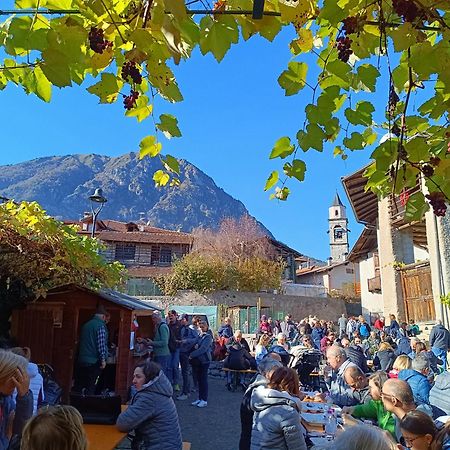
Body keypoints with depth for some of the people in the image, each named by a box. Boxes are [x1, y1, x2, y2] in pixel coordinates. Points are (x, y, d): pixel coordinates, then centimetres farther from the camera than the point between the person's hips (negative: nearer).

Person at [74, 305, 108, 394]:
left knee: (78, 386, 13)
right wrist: (103, 359, -14)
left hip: (81, 360, 7)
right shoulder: (101, 325, -11)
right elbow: (101, 343, -18)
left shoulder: (86, 324, 13)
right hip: (94, 361, -7)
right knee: (91, 388, -3)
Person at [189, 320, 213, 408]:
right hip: (196, 361, 6)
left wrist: (192, 355, -17)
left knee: (203, 379, -1)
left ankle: (204, 400, 7)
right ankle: (200, 398, 20)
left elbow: (203, 349, -17)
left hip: (204, 361, -6)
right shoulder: (198, 336, 11)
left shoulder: (208, 337, -8)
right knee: (198, 380, 11)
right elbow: (193, 343, 12)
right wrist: (194, 346, -12)